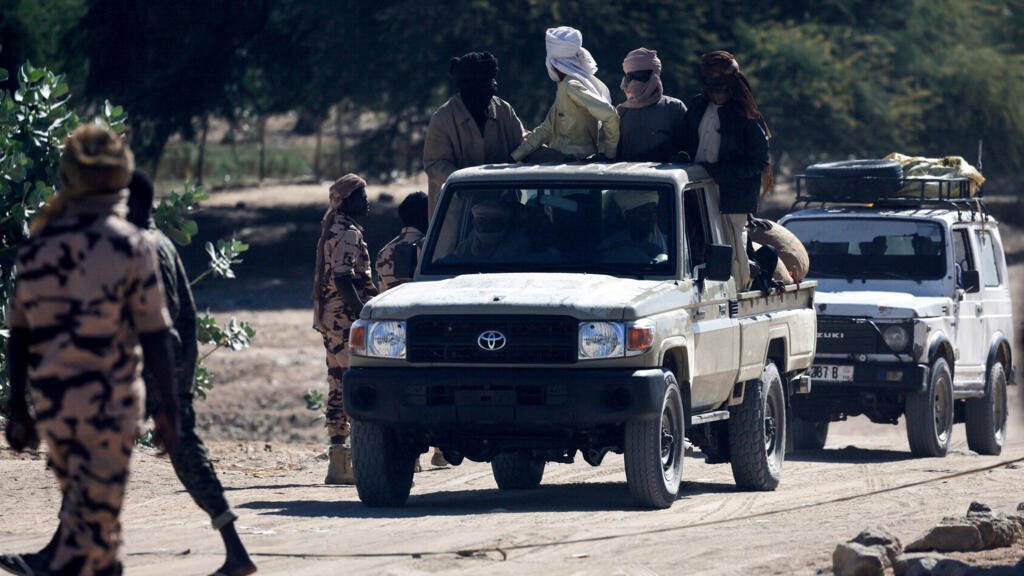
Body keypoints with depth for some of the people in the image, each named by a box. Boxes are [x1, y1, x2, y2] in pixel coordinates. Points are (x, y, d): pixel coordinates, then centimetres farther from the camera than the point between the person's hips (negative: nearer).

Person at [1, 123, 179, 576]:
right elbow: (154, 339, -9)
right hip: (109, 403, -5)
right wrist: (168, 409, -2)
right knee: (92, 518, -3)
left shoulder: (37, 245, 3)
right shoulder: (130, 246, -9)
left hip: (50, 403, 5)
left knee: (81, 501, 21)